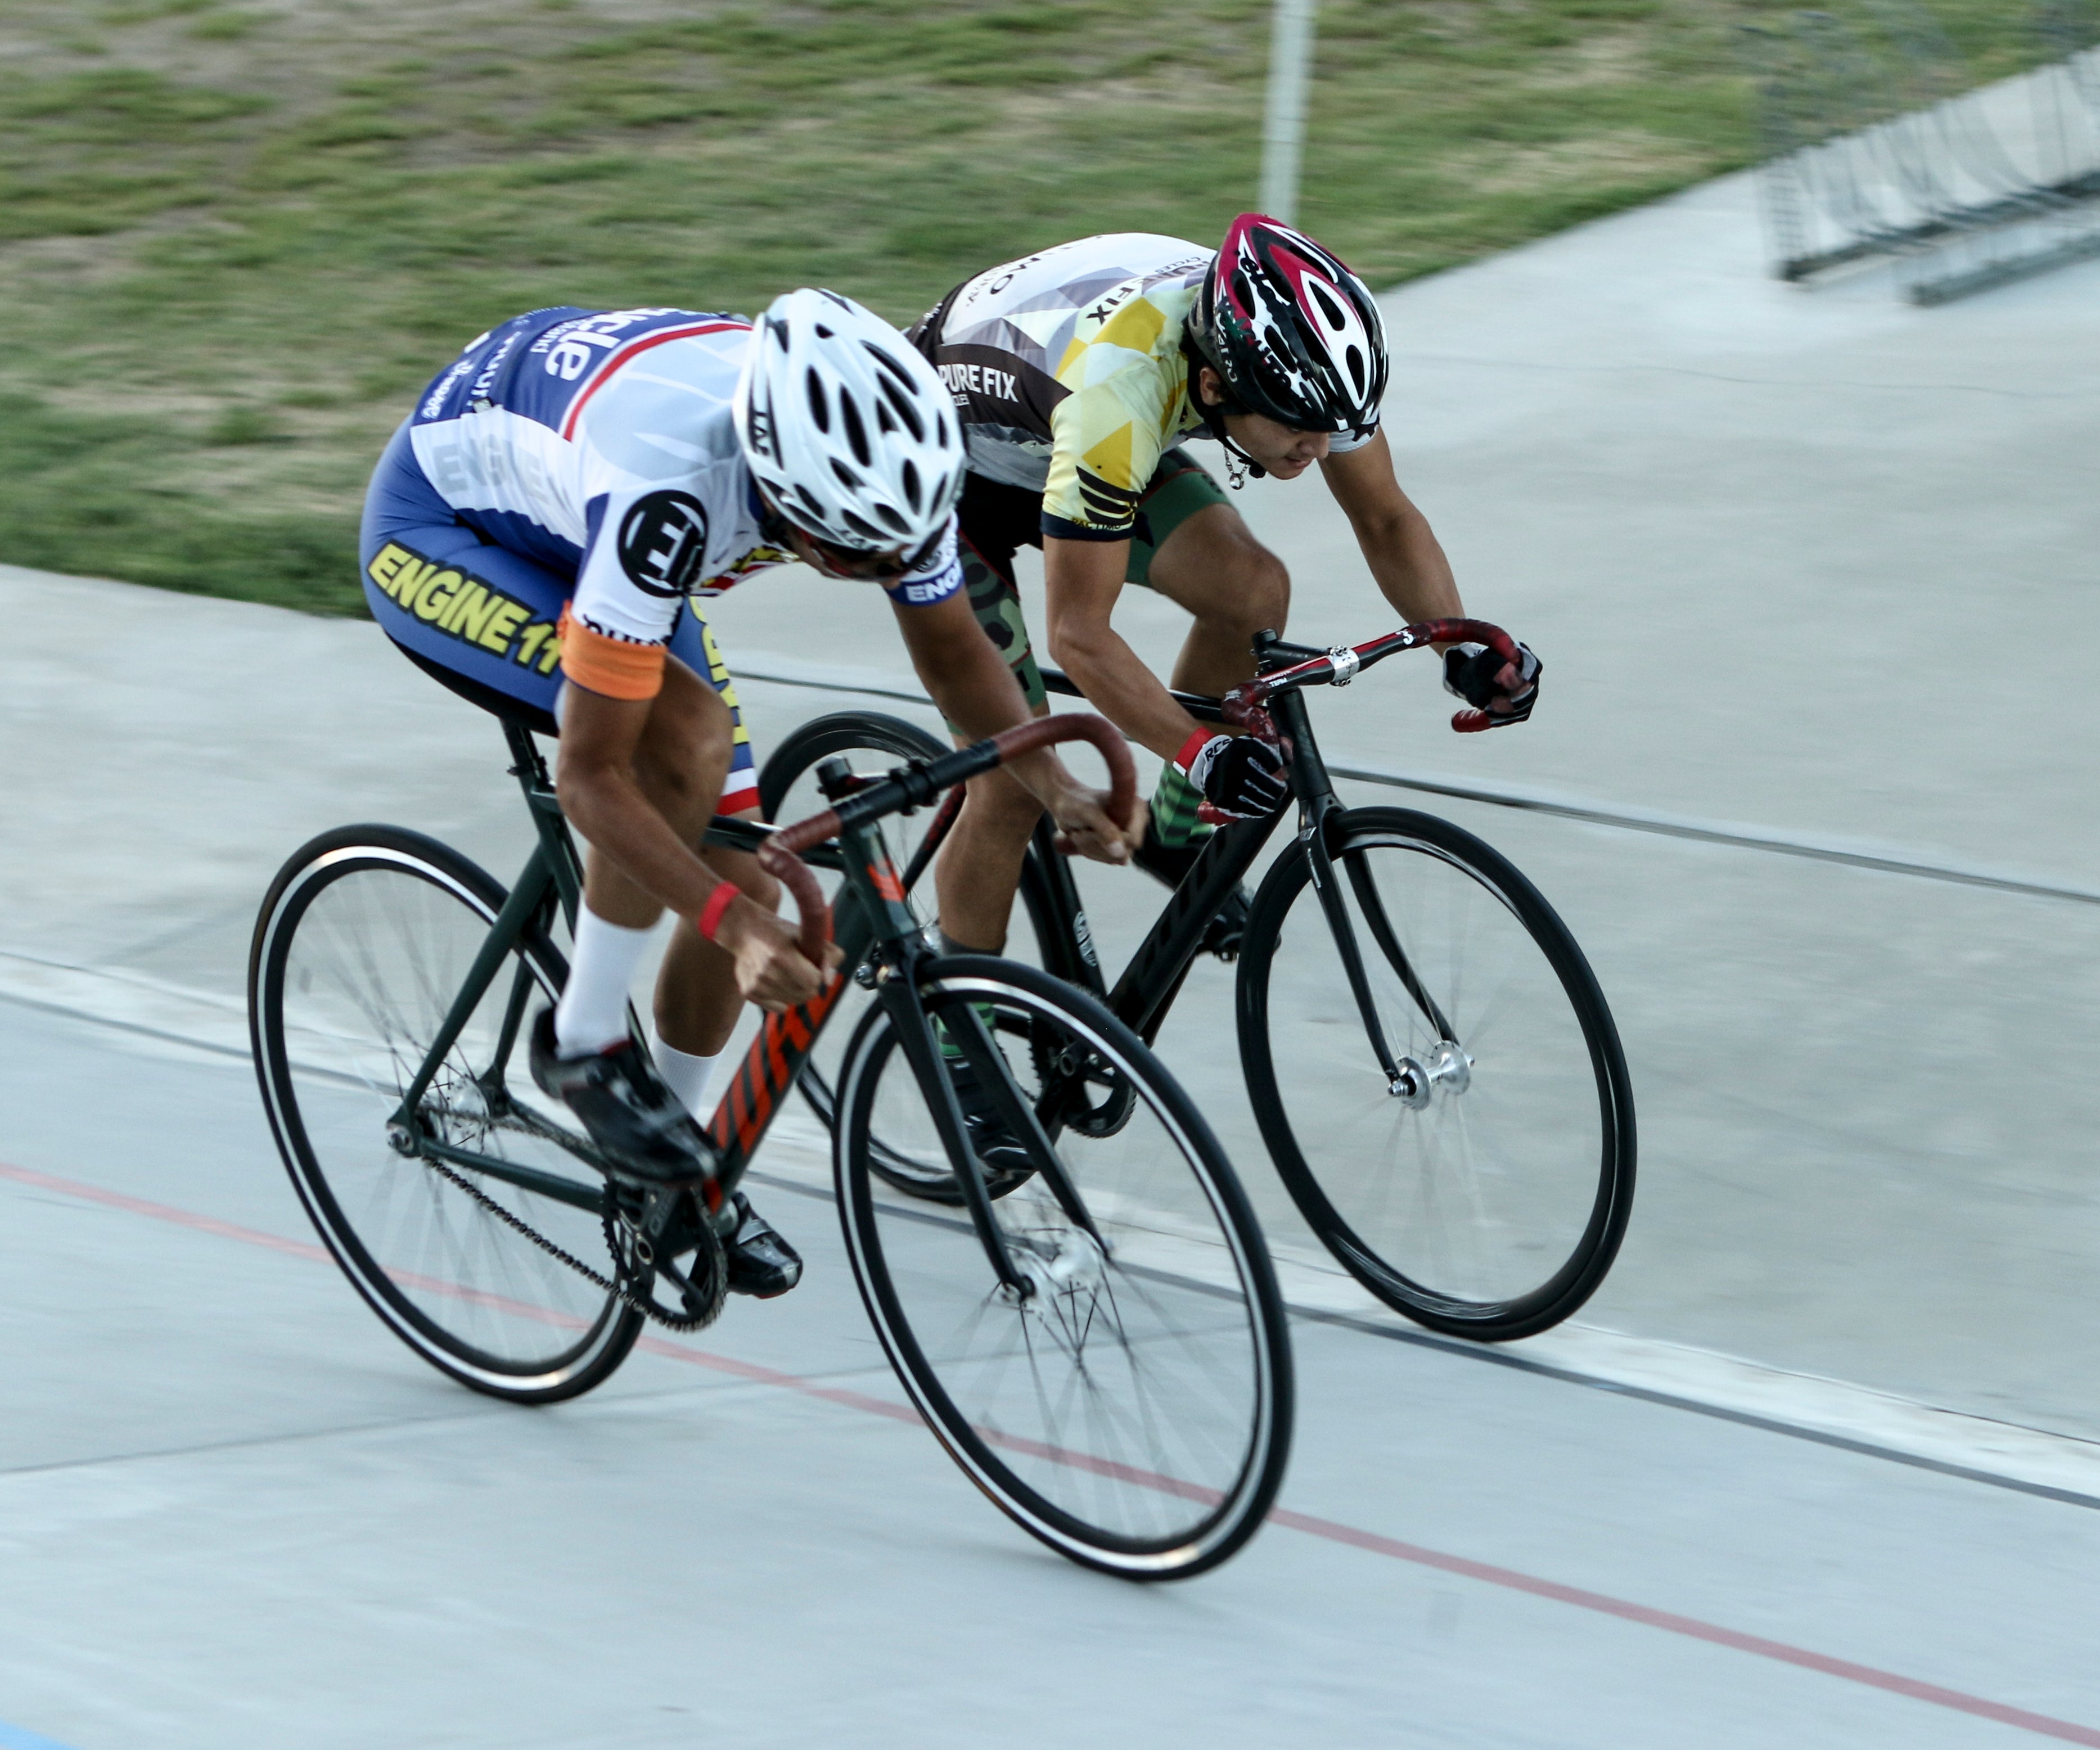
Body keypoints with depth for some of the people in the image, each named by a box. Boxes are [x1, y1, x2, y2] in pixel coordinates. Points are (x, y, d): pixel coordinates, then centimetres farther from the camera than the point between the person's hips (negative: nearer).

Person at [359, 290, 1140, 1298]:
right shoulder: (667, 492, -44)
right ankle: (582, 1045, -11)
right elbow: (591, 775, -37)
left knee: (740, 878, -1)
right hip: (440, 530, -7)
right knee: (687, 735, -31)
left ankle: (683, 1174, 21)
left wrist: (1054, 788, -22)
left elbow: (953, 649, -6)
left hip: (568, 537, 7)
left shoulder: (890, 457, -25)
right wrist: (732, 922, -46)